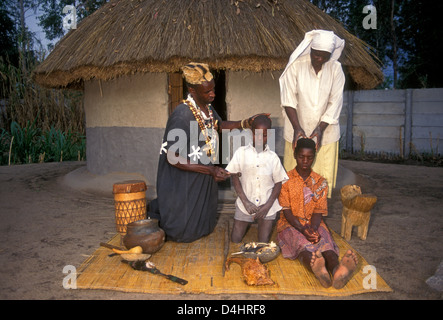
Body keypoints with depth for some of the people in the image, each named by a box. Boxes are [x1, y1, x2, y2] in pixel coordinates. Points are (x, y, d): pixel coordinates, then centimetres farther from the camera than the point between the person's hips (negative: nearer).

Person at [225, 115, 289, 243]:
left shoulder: (273, 157, -2)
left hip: (267, 206, 0)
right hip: (245, 204, 0)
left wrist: (267, 206, -10)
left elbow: (278, 183, 1)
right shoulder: (241, 152, -4)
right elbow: (234, 178, -4)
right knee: (235, 241, 3)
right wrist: (246, 202, -11)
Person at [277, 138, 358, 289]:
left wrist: (312, 229, -20)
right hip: (290, 224, -2)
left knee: (326, 242, -32)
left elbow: (318, 211, 2)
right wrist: (303, 229, -22)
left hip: (314, 224, 2)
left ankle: (337, 270, -63)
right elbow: (286, 210, -6)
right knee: (302, 244, -36)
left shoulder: (320, 182, 10)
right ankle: (315, 267, -67)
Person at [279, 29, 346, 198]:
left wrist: (320, 128, -16)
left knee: (324, 178, 5)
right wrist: (297, 127, -20)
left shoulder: (336, 68, -3)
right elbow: (288, 99, -10)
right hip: (298, 131, -1)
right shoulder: (296, 65, -8)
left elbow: (335, 102, -5)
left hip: (325, 132, 2)